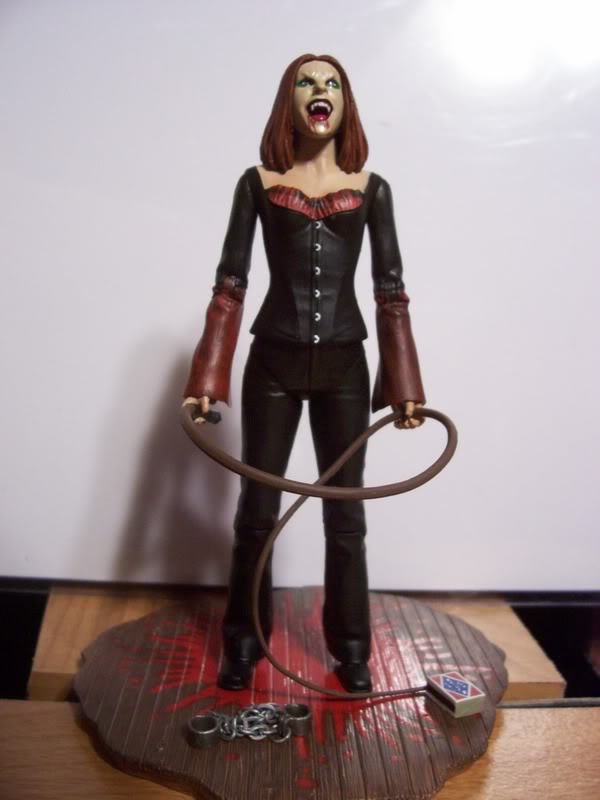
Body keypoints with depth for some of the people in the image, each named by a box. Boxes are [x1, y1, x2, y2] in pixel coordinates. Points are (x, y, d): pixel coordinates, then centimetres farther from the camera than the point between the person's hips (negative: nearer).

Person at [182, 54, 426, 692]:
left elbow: (391, 292, 4)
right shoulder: (258, 183, 3)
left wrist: (403, 386, -1)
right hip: (273, 363, 0)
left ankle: (350, 646, 26)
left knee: (345, 512, 8)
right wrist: (207, 380, -6)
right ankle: (244, 641, 26)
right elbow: (230, 285, 0)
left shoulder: (371, 189, 5)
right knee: (256, 508, 7)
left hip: (343, 365, 1)